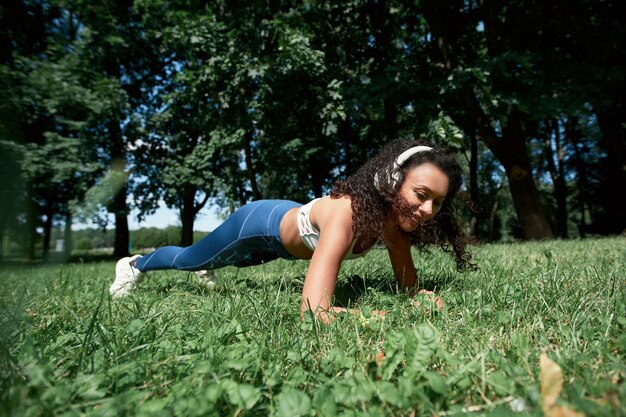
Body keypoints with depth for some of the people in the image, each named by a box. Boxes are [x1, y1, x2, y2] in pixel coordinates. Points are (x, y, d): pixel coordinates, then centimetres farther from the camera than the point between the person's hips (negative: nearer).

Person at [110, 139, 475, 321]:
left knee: (236, 262, 37)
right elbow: (313, 310, -52)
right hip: (260, 224, -6)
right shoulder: (346, 211, -46)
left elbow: (409, 285, -15)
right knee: (188, 258, 22)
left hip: (289, 218, 6)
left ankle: (204, 269, 72)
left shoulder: (395, 217, -24)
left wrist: (425, 299, -34)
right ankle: (134, 265, 55)